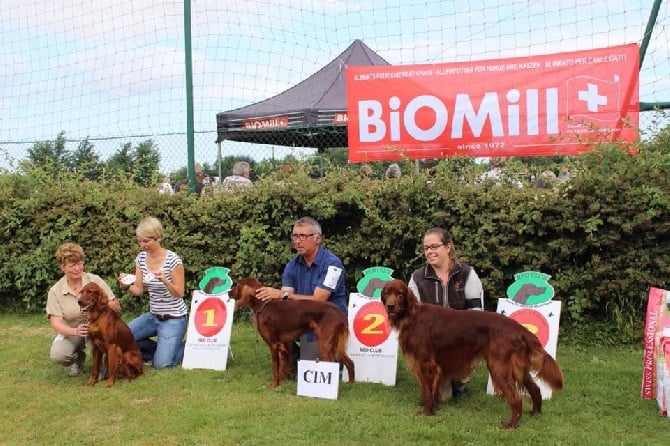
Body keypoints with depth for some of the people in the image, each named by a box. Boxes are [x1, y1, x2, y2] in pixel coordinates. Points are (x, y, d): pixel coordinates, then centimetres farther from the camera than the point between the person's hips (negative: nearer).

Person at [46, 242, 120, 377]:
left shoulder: (95, 280, -9)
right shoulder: (55, 291, -9)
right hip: (70, 333, 1)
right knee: (57, 355, -29)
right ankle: (78, 357, 8)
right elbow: (56, 324, -16)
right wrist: (75, 331, -37)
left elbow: (116, 307, -6)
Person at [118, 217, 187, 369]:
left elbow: (179, 293, -16)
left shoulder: (173, 260, -18)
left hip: (173, 319, -6)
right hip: (153, 316, 6)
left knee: (161, 364, -14)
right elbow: (139, 290, 1)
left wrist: (164, 280, -34)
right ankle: (160, 349, 13)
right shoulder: (141, 258, -1)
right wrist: (126, 286, -20)